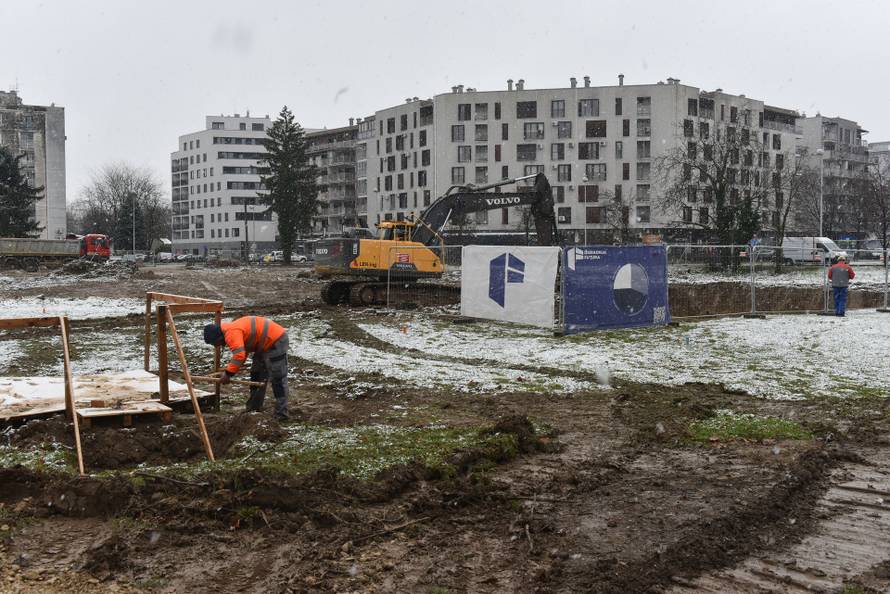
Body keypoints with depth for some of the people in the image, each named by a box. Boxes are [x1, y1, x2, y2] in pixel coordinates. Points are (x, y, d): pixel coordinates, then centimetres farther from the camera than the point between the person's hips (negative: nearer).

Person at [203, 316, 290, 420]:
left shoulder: (232, 333, -23)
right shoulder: (231, 330, 11)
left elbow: (239, 355, -33)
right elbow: (242, 351, 18)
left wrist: (228, 373, -25)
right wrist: (230, 369, 9)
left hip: (276, 341, -11)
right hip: (265, 344, 11)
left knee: (278, 379, -11)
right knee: (256, 374, 19)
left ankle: (281, 414, -10)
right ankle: (254, 407, 29)